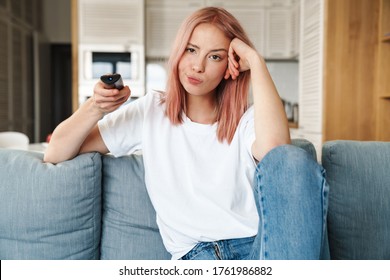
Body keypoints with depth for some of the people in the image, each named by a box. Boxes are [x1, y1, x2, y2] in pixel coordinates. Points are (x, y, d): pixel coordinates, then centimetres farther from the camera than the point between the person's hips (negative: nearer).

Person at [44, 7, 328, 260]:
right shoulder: (151, 111, 10)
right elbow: (55, 155, 10)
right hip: (198, 255, -1)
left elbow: (275, 150, -21)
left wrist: (256, 62, -10)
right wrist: (94, 109, -10)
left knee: (293, 159, -29)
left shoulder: (247, 119, 6)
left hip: (261, 245, 2)